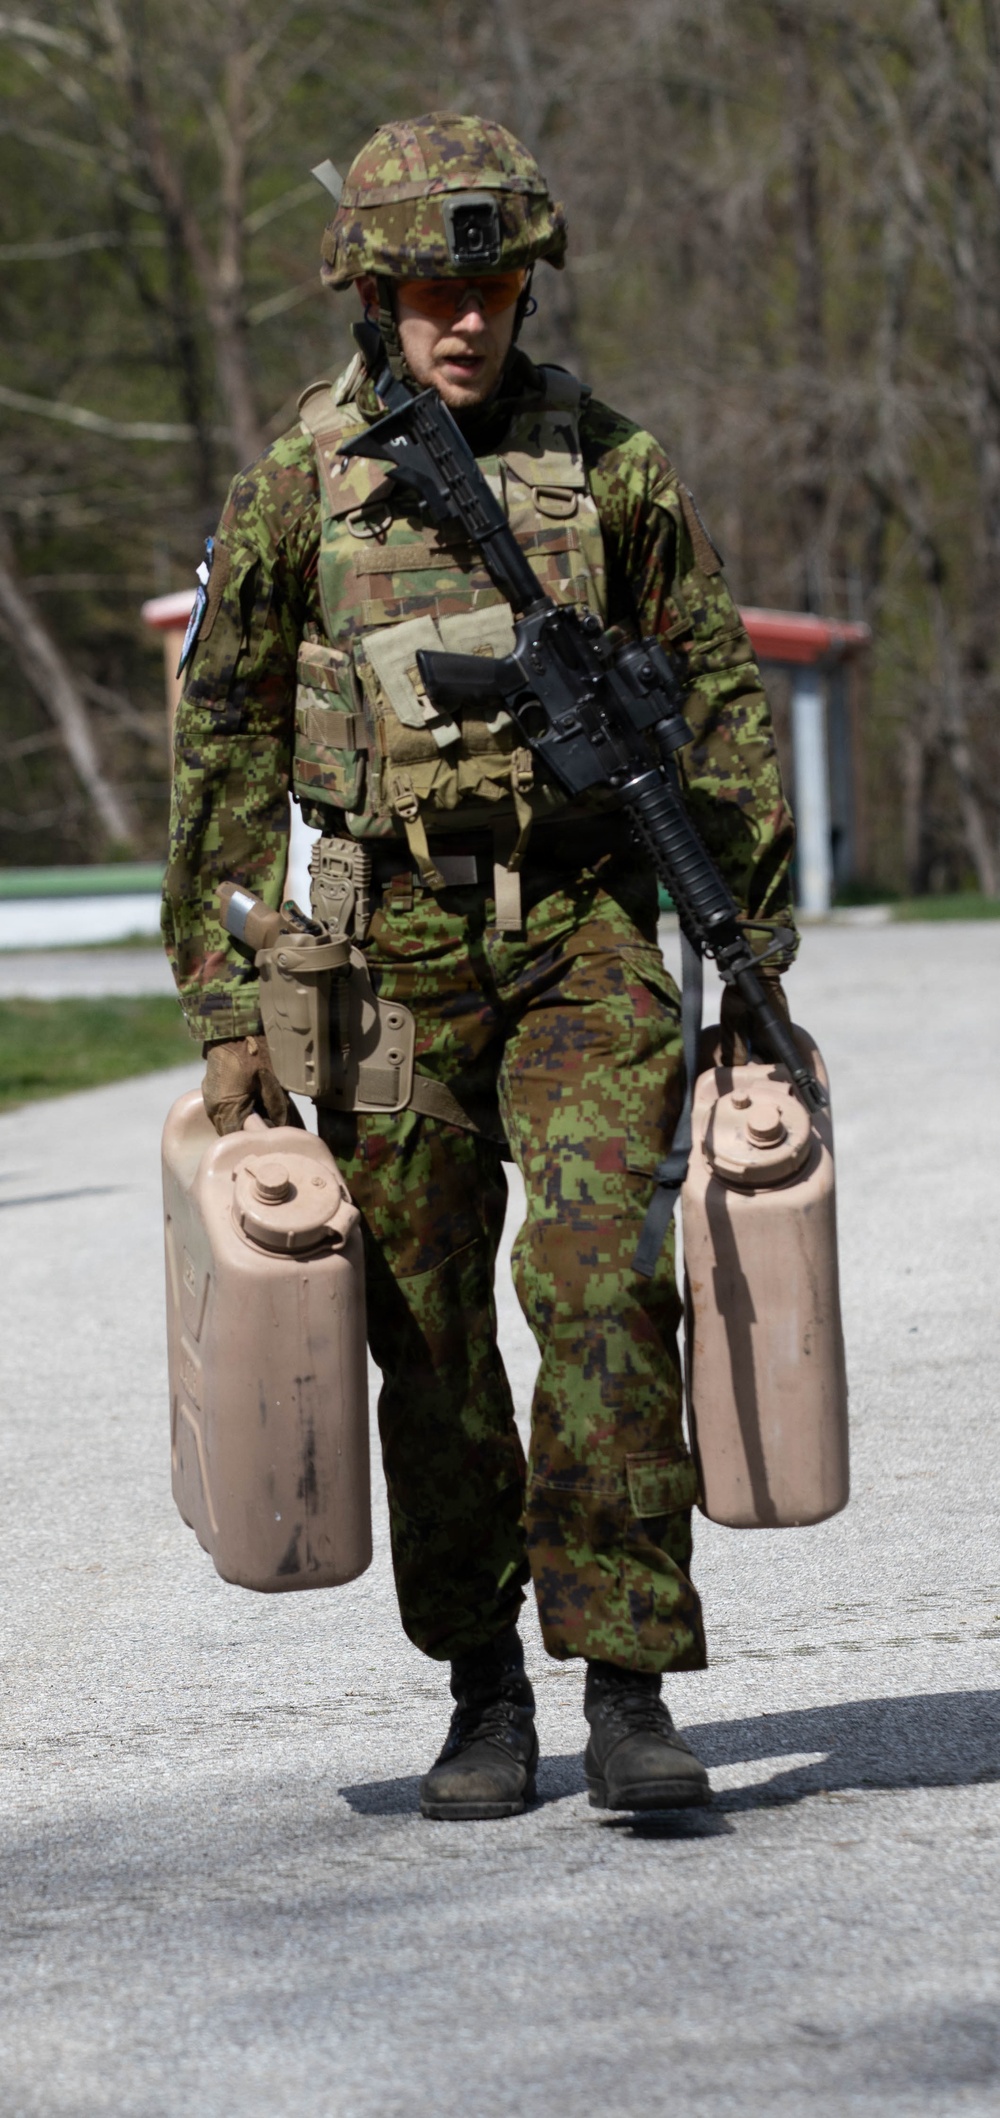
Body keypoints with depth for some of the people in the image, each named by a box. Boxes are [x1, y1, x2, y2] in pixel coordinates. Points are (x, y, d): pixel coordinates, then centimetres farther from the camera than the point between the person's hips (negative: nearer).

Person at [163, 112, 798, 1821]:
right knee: (428, 1325, 4)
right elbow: (225, 758, 5)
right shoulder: (295, 490, 1)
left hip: (586, 927, -1)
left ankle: (627, 1689, -11)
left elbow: (725, 716, 6)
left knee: (603, 1280, -14)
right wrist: (227, 1012, 1)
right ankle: (484, 1693, 17)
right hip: (393, 940, 1)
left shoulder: (614, 465, 1)